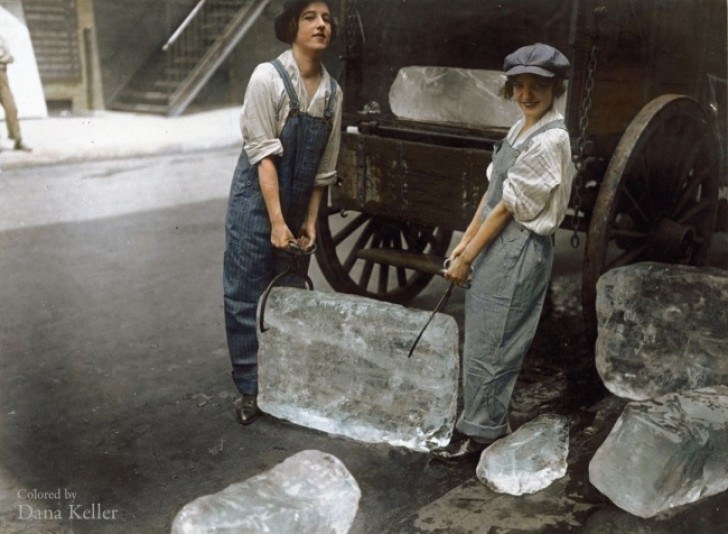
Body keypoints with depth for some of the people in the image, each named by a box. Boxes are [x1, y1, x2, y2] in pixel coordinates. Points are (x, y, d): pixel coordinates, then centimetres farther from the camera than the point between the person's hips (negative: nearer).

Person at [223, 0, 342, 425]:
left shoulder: (333, 92, 1)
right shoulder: (268, 77, -14)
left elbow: (324, 166, 6)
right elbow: (263, 153, -17)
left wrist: (310, 220, 5)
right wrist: (276, 222, -20)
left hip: (298, 204, 5)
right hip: (256, 201, -5)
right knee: (247, 298, 1)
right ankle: (251, 388, 15)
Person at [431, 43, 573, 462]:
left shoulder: (549, 140, -16)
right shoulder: (520, 130, 12)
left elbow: (508, 207, -16)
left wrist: (467, 259, -13)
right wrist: (466, 242, 9)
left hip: (519, 250, -9)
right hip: (497, 244, 9)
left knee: (487, 345, -2)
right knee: (488, 340, 15)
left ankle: (478, 434, 12)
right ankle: (493, 423, 29)